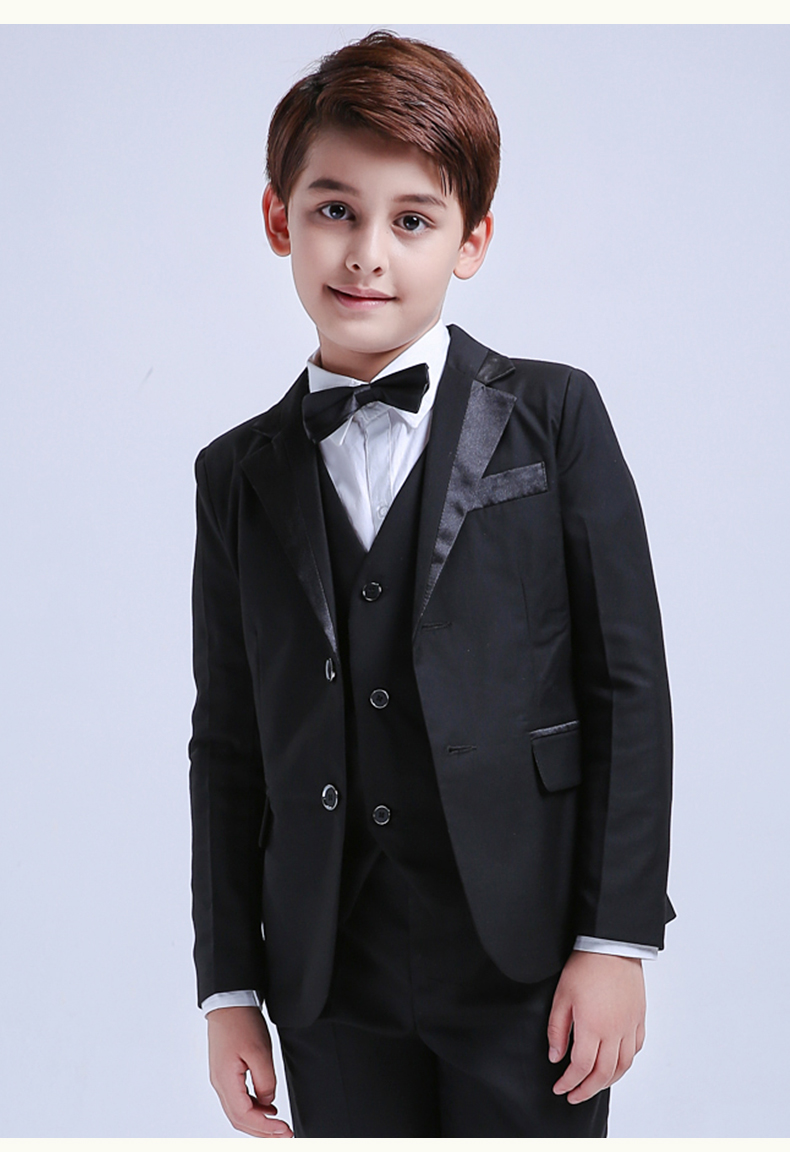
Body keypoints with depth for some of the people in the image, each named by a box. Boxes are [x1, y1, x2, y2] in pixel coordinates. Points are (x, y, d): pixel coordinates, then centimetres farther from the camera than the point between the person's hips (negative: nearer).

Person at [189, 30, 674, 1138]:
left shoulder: (553, 415, 0)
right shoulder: (240, 475, 7)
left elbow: (628, 683, -3)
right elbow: (228, 739, 7)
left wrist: (618, 936, -7)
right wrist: (229, 987, 5)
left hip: (526, 965, -2)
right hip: (331, 986, 2)